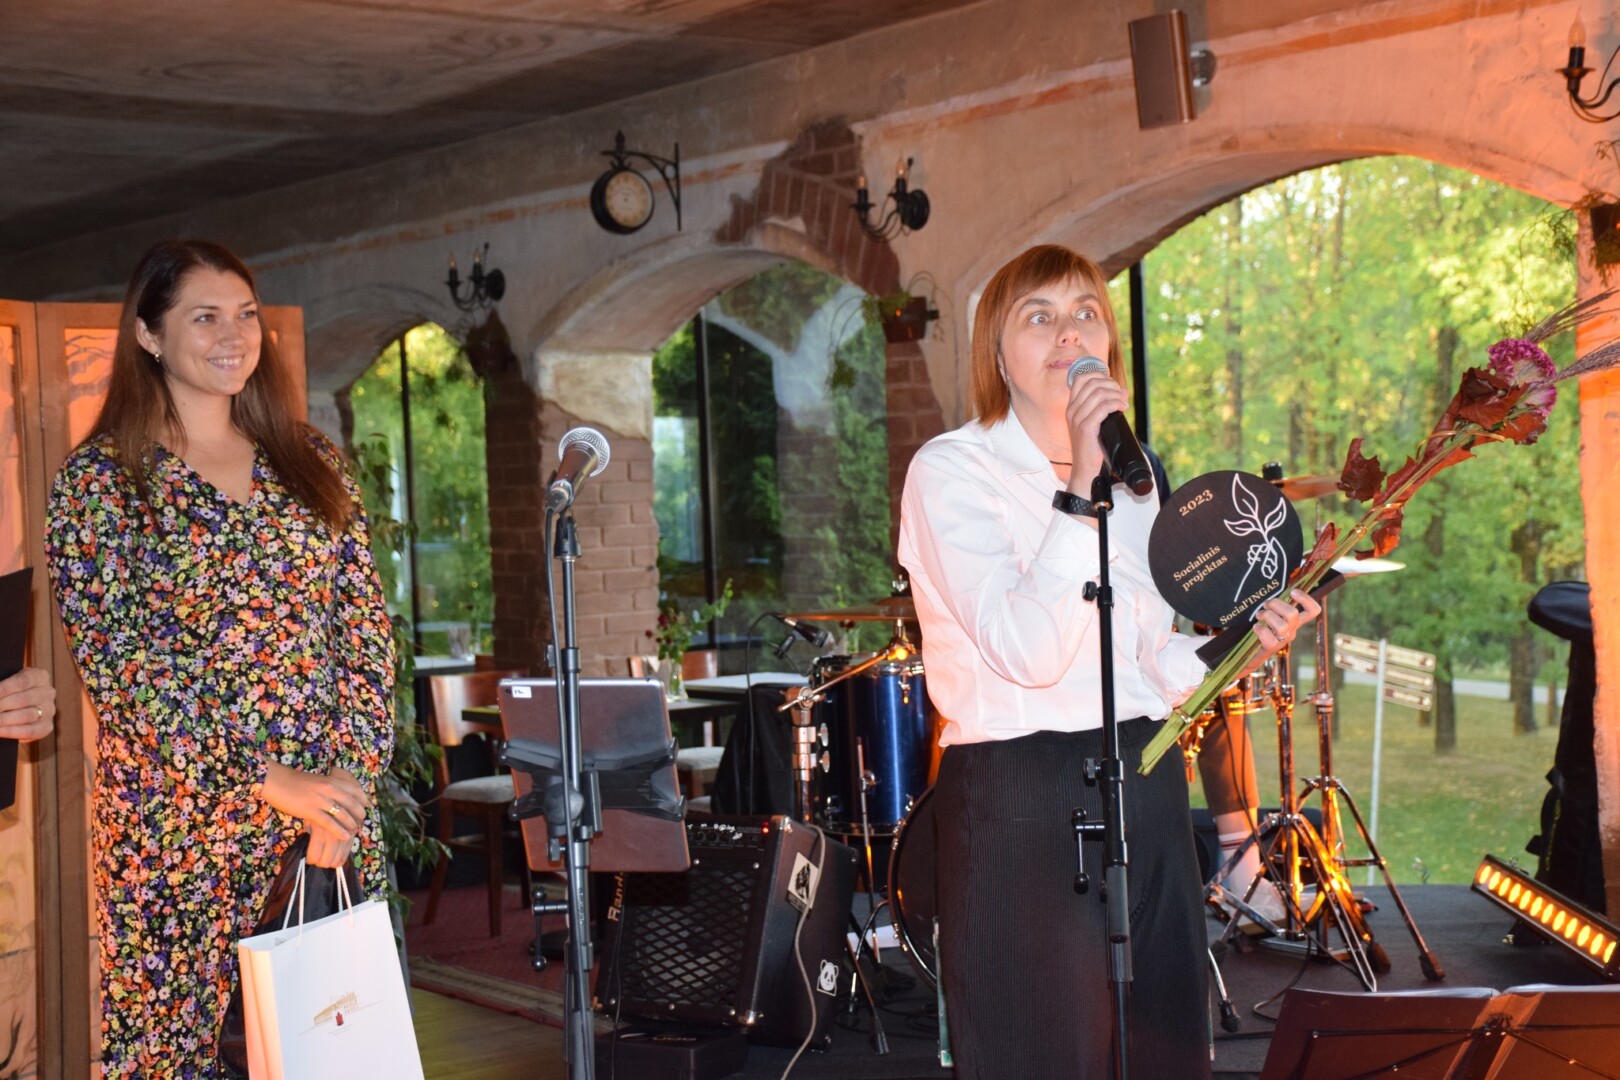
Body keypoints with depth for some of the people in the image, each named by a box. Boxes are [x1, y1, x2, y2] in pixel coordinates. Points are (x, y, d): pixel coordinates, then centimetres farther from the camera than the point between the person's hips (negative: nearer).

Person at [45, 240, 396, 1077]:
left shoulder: (311, 464, 11)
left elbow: (365, 626, 7)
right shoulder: (100, 480, -2)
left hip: (333, 810, 3)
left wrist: (351, 773, -8)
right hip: (177, 829, -3)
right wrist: (270, 782, -15)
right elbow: (119, 664, -10)